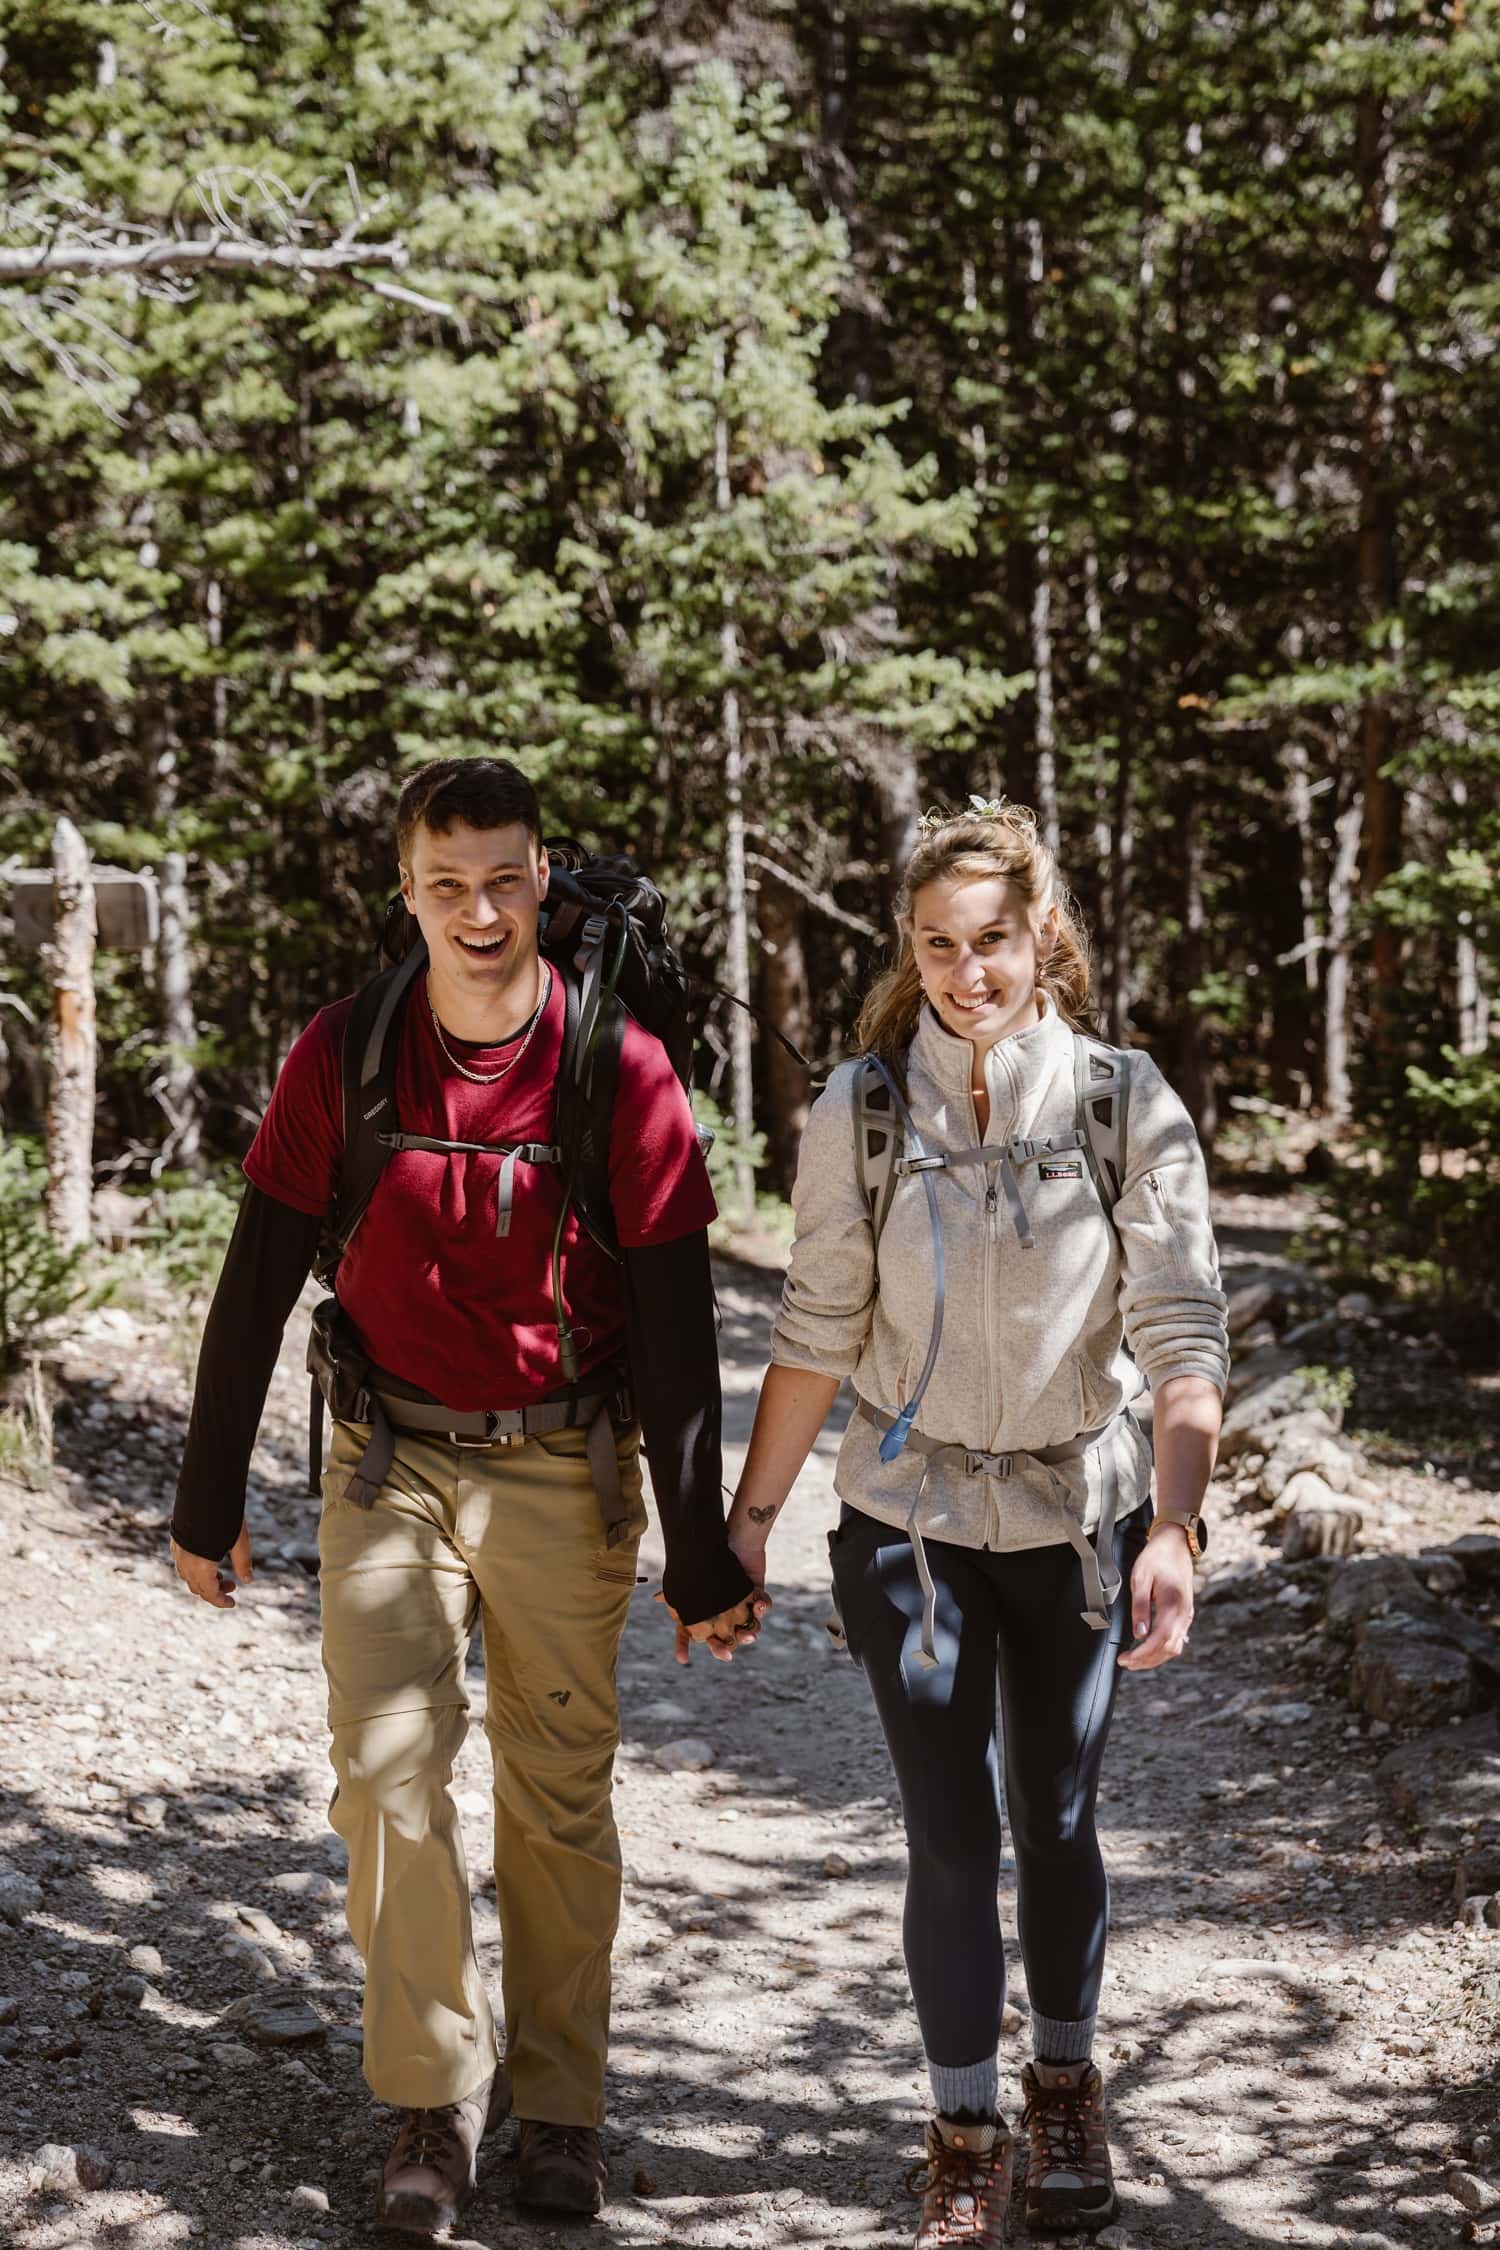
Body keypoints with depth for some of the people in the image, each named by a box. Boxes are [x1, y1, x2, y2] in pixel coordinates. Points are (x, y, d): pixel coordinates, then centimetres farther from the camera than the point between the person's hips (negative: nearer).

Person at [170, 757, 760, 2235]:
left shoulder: (622, 1072, -11)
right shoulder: (343, 1058, -6)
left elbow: (674, 1330, -8)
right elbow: (255, 1291, 1)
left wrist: (699, 1560, -7)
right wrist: (208, 1502, 3)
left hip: (564, 1471, -1)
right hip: (393, 1460, 1)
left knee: (558, 1796, 5)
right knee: (388, 1767, -8)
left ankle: (558, 2107, 20)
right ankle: (435, 2099, 6)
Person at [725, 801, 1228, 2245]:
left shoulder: (1127, 1105, -8)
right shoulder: (860, 1113, -7)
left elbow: (1183, 1342, -10)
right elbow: (816, 1338, 0)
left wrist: (1175, 1531, -19)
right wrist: (750, 1519, 0)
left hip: (1077, 1515, 0)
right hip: (912, 1517, 0)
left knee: (1055, 1825, 11)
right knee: (951, 1838, 0)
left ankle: (1066, 2087, 35)